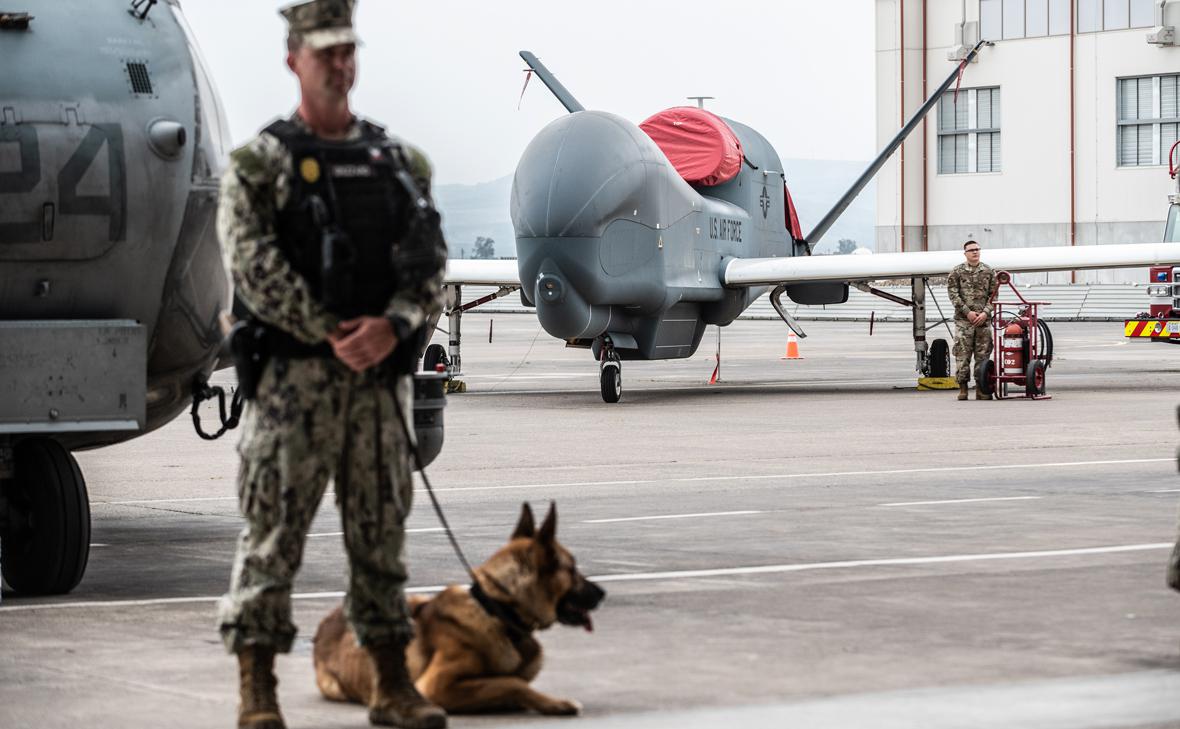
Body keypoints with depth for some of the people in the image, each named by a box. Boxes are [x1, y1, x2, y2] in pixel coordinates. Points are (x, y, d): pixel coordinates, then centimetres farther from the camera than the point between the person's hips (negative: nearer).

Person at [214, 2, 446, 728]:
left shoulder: (400, 161, 12)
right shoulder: (260, 164, 0)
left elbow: (432, 261, 5)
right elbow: (254, 265, -10)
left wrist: (393, 326, -13)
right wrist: (331, 335, -15)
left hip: (383, 374, 4)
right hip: (293, 373, -4)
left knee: (381, 531, 8)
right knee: (274, 532, -3)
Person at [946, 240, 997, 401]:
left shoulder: (989, 272, 10)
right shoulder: (956, 272, 4)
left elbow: (993, 294, 7)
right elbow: (953, 294, -2)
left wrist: (986, 312, -8)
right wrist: (967, 312, -11)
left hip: (983, 320, 2)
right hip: (963, 320, -2)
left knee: (983, 353, 2)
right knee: (962, 353, -6)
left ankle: (981, 388, 6)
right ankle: (962, 387, -1)